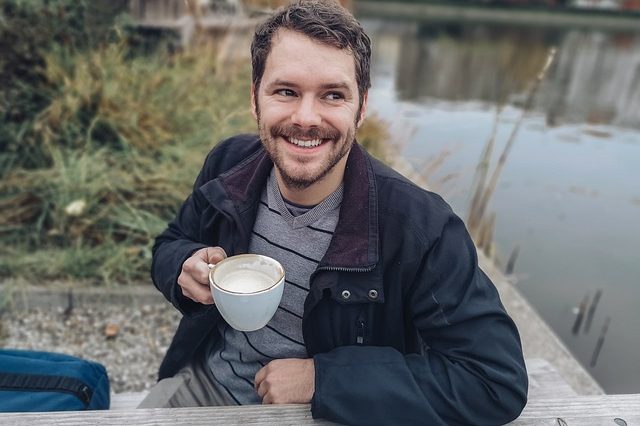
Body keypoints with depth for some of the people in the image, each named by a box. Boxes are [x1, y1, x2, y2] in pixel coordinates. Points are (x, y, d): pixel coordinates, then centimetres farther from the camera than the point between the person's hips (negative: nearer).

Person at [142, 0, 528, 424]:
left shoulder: (420, 227, -26)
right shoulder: (228, 163, -12)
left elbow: (500, 383, -24)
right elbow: (172, 242, 5)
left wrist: (322, 377, -25)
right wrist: (186, 268, -19)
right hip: (204, 379, 3)